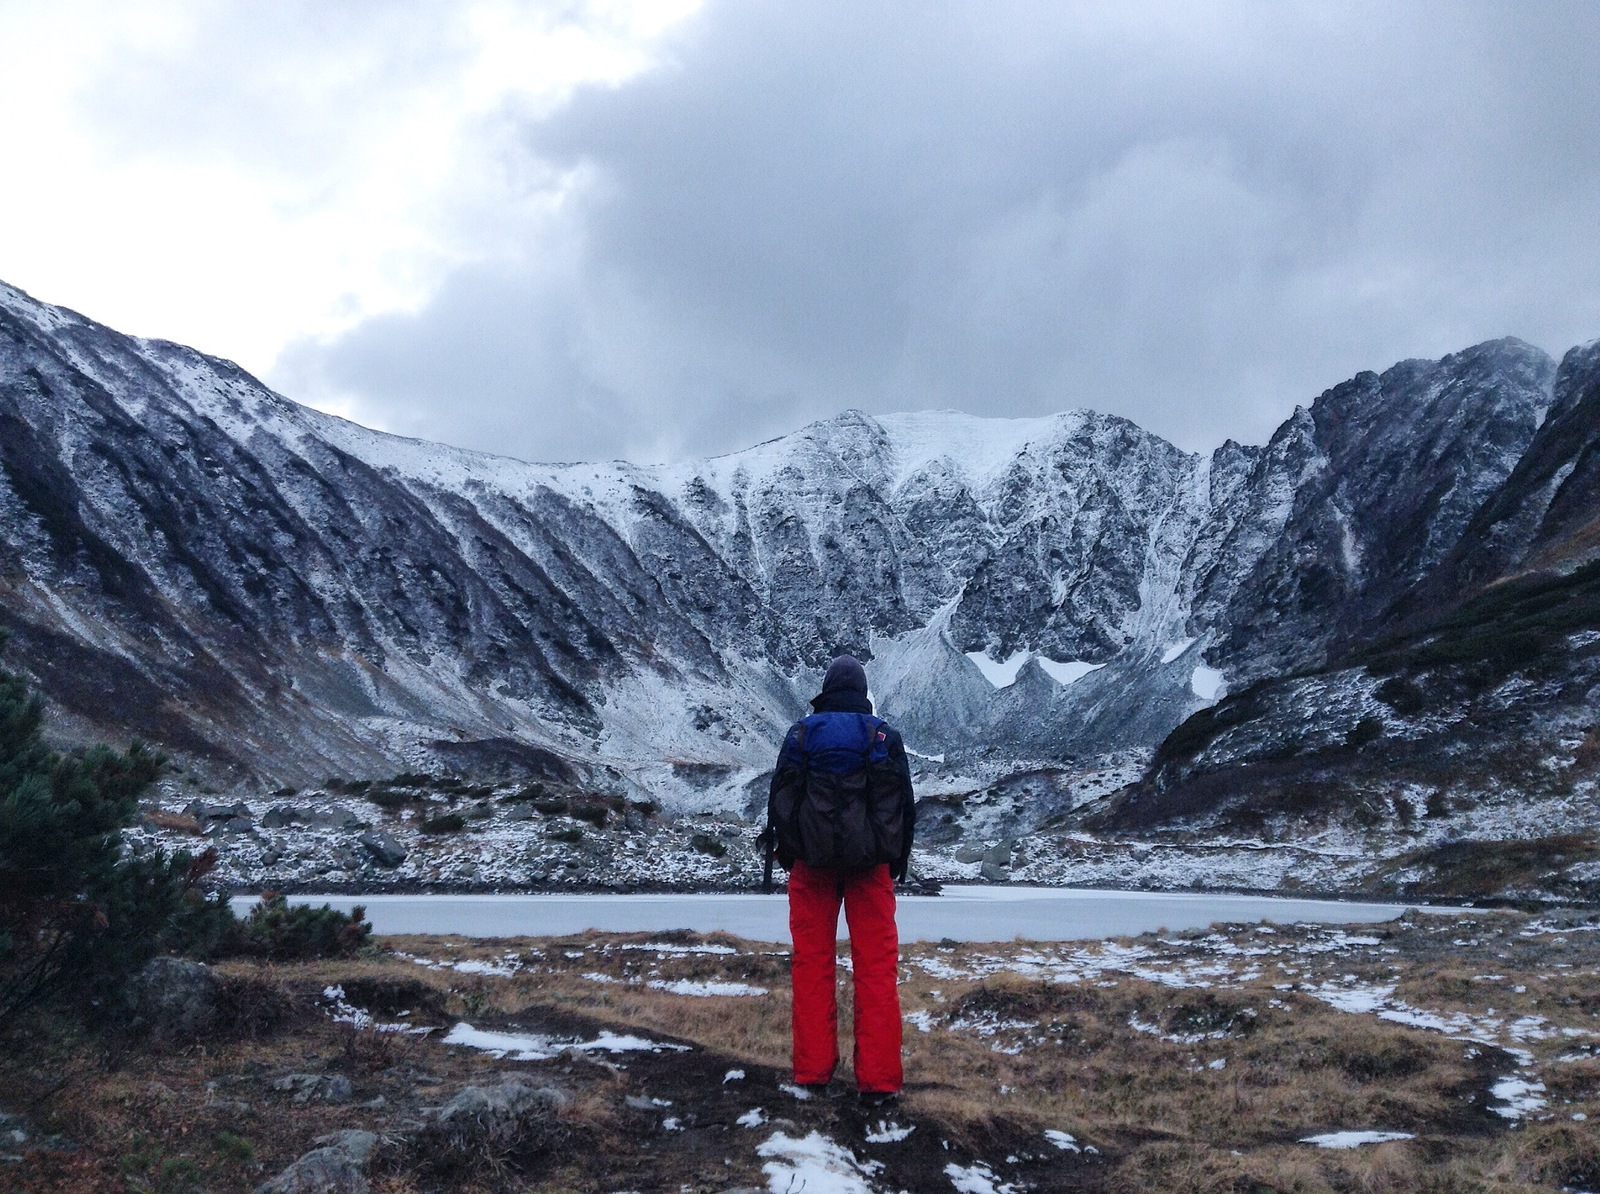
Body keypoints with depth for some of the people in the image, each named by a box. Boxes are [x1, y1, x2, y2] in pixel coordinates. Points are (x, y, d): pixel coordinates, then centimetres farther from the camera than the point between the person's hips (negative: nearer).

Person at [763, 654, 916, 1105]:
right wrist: (899, 858, 16)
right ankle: (878, 1077, 1)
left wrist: (779, 852, 15)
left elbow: (780, 797, 3)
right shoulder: (885, 735, 1)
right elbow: (905, 802, 5)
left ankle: (813, 1070, 12)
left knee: (812, 962, 8)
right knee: (876, 965, 3)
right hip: (870, 864, 0)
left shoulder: (802, 733, 0)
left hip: (812, 862, 0)